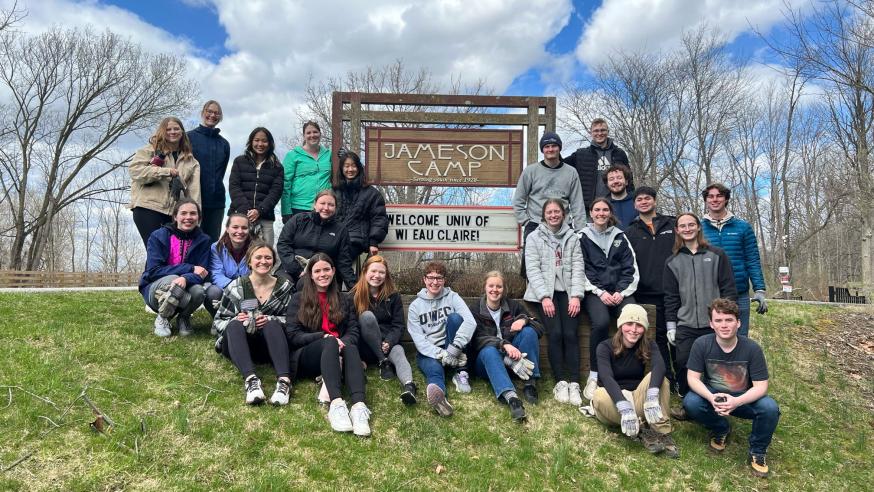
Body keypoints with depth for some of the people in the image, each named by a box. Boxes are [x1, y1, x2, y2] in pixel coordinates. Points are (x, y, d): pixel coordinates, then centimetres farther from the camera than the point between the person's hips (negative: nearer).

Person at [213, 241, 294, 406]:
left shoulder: (284, 286, 6)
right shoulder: (236, 286, 2)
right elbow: (218, 321, 4)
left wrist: (270, 319, -16)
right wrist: (235, 321, -18)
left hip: (269, 345, 0)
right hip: (237, 344, 0)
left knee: (272, 324, -30)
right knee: (234, 325, -31)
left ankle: (284, 381, -47)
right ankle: (250, 380, -52)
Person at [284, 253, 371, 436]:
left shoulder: (345, 301, 21)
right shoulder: (298, 299, 14)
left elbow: (353, 332, 7)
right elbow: (292, 335, 2)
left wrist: (343, 342, -17)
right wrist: (323, 337, -15)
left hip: (335, 353, 2)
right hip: (305, 356, -2)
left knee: (351, 348, -35)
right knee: (329, 343, -37)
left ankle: (359, 406, -59)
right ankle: (336, 404, -58)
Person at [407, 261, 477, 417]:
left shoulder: (452, 297, 3)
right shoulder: (415, 306, 4)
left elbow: (470, 321, -15)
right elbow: (418, 339, -8)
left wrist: (454, 348, -29)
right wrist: (440, 354, -25)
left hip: (452, 352, 1)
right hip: (428, 353, -1)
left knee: (455, 317, -23)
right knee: (434, 368, -36)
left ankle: (460, 372, -23)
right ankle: (438, 395, -74)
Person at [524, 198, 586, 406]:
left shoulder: (572, 238, 14)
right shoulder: (534, 238, 7)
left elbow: (578, 268, 6)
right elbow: (533, 270, -2)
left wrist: (576, 296, -8)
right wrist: (544, 297, -13)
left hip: (567, 291, 2)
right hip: (544, 292, -2)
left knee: (571, 333, -18)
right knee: (555, 333, -21)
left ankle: (574, 384, -18)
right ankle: (560, 382, -14)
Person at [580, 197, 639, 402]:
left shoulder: (620, 237, 17)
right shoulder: (583, 237, 9)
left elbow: (631, 269, 10)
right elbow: (582, 270, 1)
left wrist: (621, 292, -6)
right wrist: (600, 293, -11)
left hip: (620, 291, 3)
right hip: (595, 291, -2)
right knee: (601, 322, -33)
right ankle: (594, 376, -21)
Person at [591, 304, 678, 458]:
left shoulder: (648, 345, -3)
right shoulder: (605, 347, -11)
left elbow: (659, 365, -26)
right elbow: (606, 377, -29)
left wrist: (652, 397, -47)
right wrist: (625, 408, -46)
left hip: (637, 400, 2)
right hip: (614, 403, -2)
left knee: (657, 378, -25)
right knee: (600, 395, -36)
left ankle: (662, 433, -29)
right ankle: (644, 433, -28)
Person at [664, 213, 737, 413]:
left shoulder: (717, 255, 6)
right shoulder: (672, 262, 11)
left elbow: (728, 288, 3)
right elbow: (670, 296, 9)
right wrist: (671, 325, 4)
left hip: (714, 324, -1)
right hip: (686, 326, 1)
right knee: (683, 364, -5)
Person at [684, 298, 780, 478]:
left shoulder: (752, 348, -18)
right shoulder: (701, 344, -17)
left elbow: (761, 387, -18)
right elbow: (693, 378, -15)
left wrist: (737, 402, -37)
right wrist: (711, 398, -35)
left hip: (743, 398, 0)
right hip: (712, 395, 1)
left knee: (770, 408, -30)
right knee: (690, 403, -30)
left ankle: (757, 452, -1)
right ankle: (721, 429, 4)